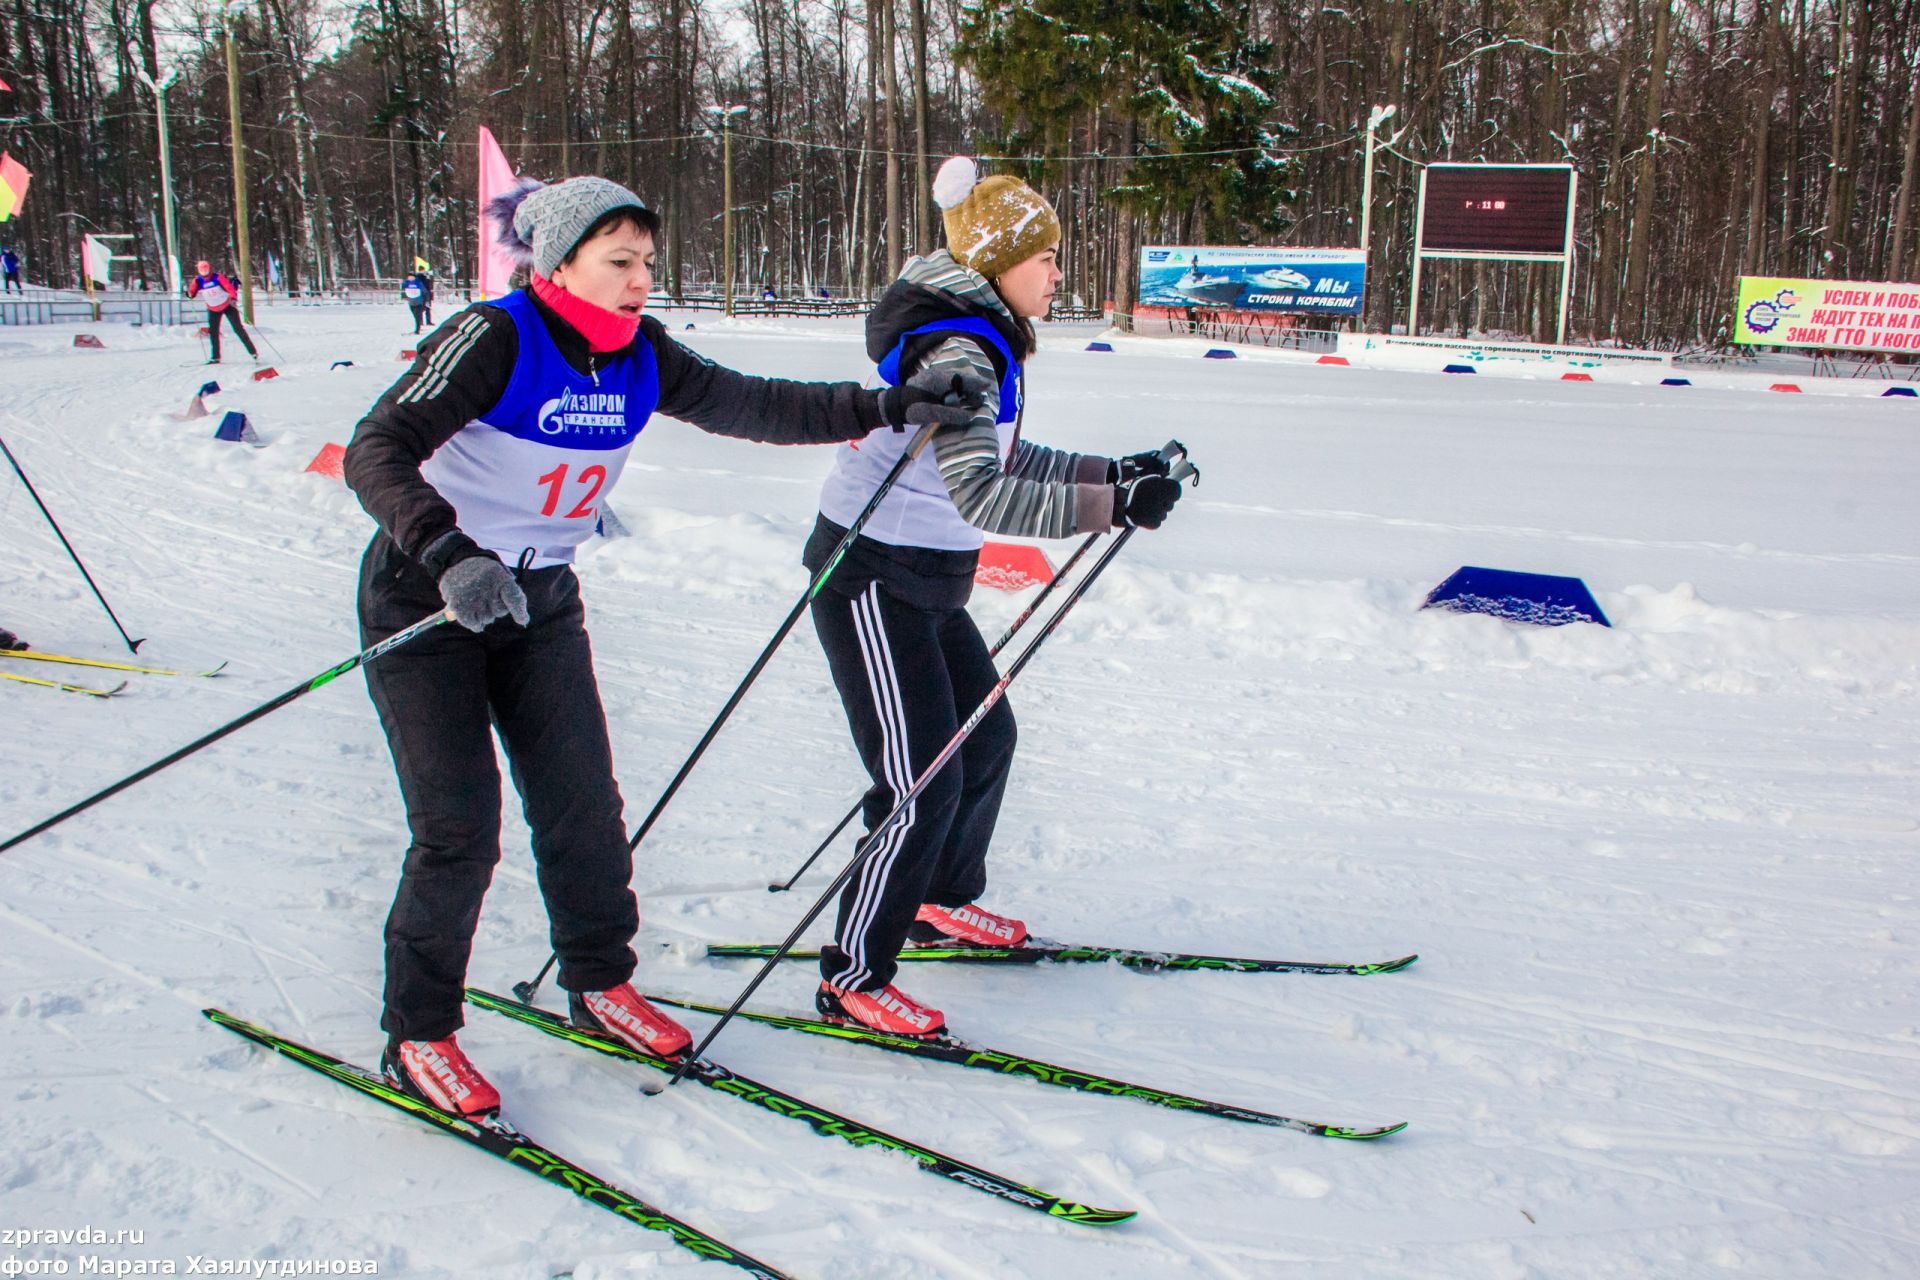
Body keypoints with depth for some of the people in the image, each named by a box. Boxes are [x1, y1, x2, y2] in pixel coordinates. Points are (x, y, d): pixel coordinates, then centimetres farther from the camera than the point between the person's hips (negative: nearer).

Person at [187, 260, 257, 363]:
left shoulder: (218, 277, -21)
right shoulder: (197, 281, -9)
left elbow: (229, 287, -30)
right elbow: (192, 294, -7)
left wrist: (233, 298, -48)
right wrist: (188, 290, -30)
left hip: (228, 305, -4)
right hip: (213, 310, 4)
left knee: (238, 329, -3)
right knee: (213, 332, 2)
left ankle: (252, 351, 2)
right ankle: (215, 357, 10)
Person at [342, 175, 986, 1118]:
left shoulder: (638, 357, -3)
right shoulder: (495, 338, -23)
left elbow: (746, 405, -3)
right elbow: (375, 451, -31)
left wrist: (889, 407, -11)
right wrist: (449, 556, -47)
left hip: (542, 601, 6)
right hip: (426, 600, -6)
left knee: (583, 801, 6)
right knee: (458, 829, -6)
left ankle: (598, 984, 27)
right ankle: (417, 1037, 13)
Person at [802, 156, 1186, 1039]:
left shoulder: (979, 344, 10)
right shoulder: (956, 352, -22)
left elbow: (1008, 459, 20)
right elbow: (981, 494, -34)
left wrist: (1117, 471, 14)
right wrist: (1110, 506, -35)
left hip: (922, 579, 10)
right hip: (873, 578, -10)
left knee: (987, 738, 20)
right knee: (925, 785, -9)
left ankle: (943, 902, 40)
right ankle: (852, 980, 4)